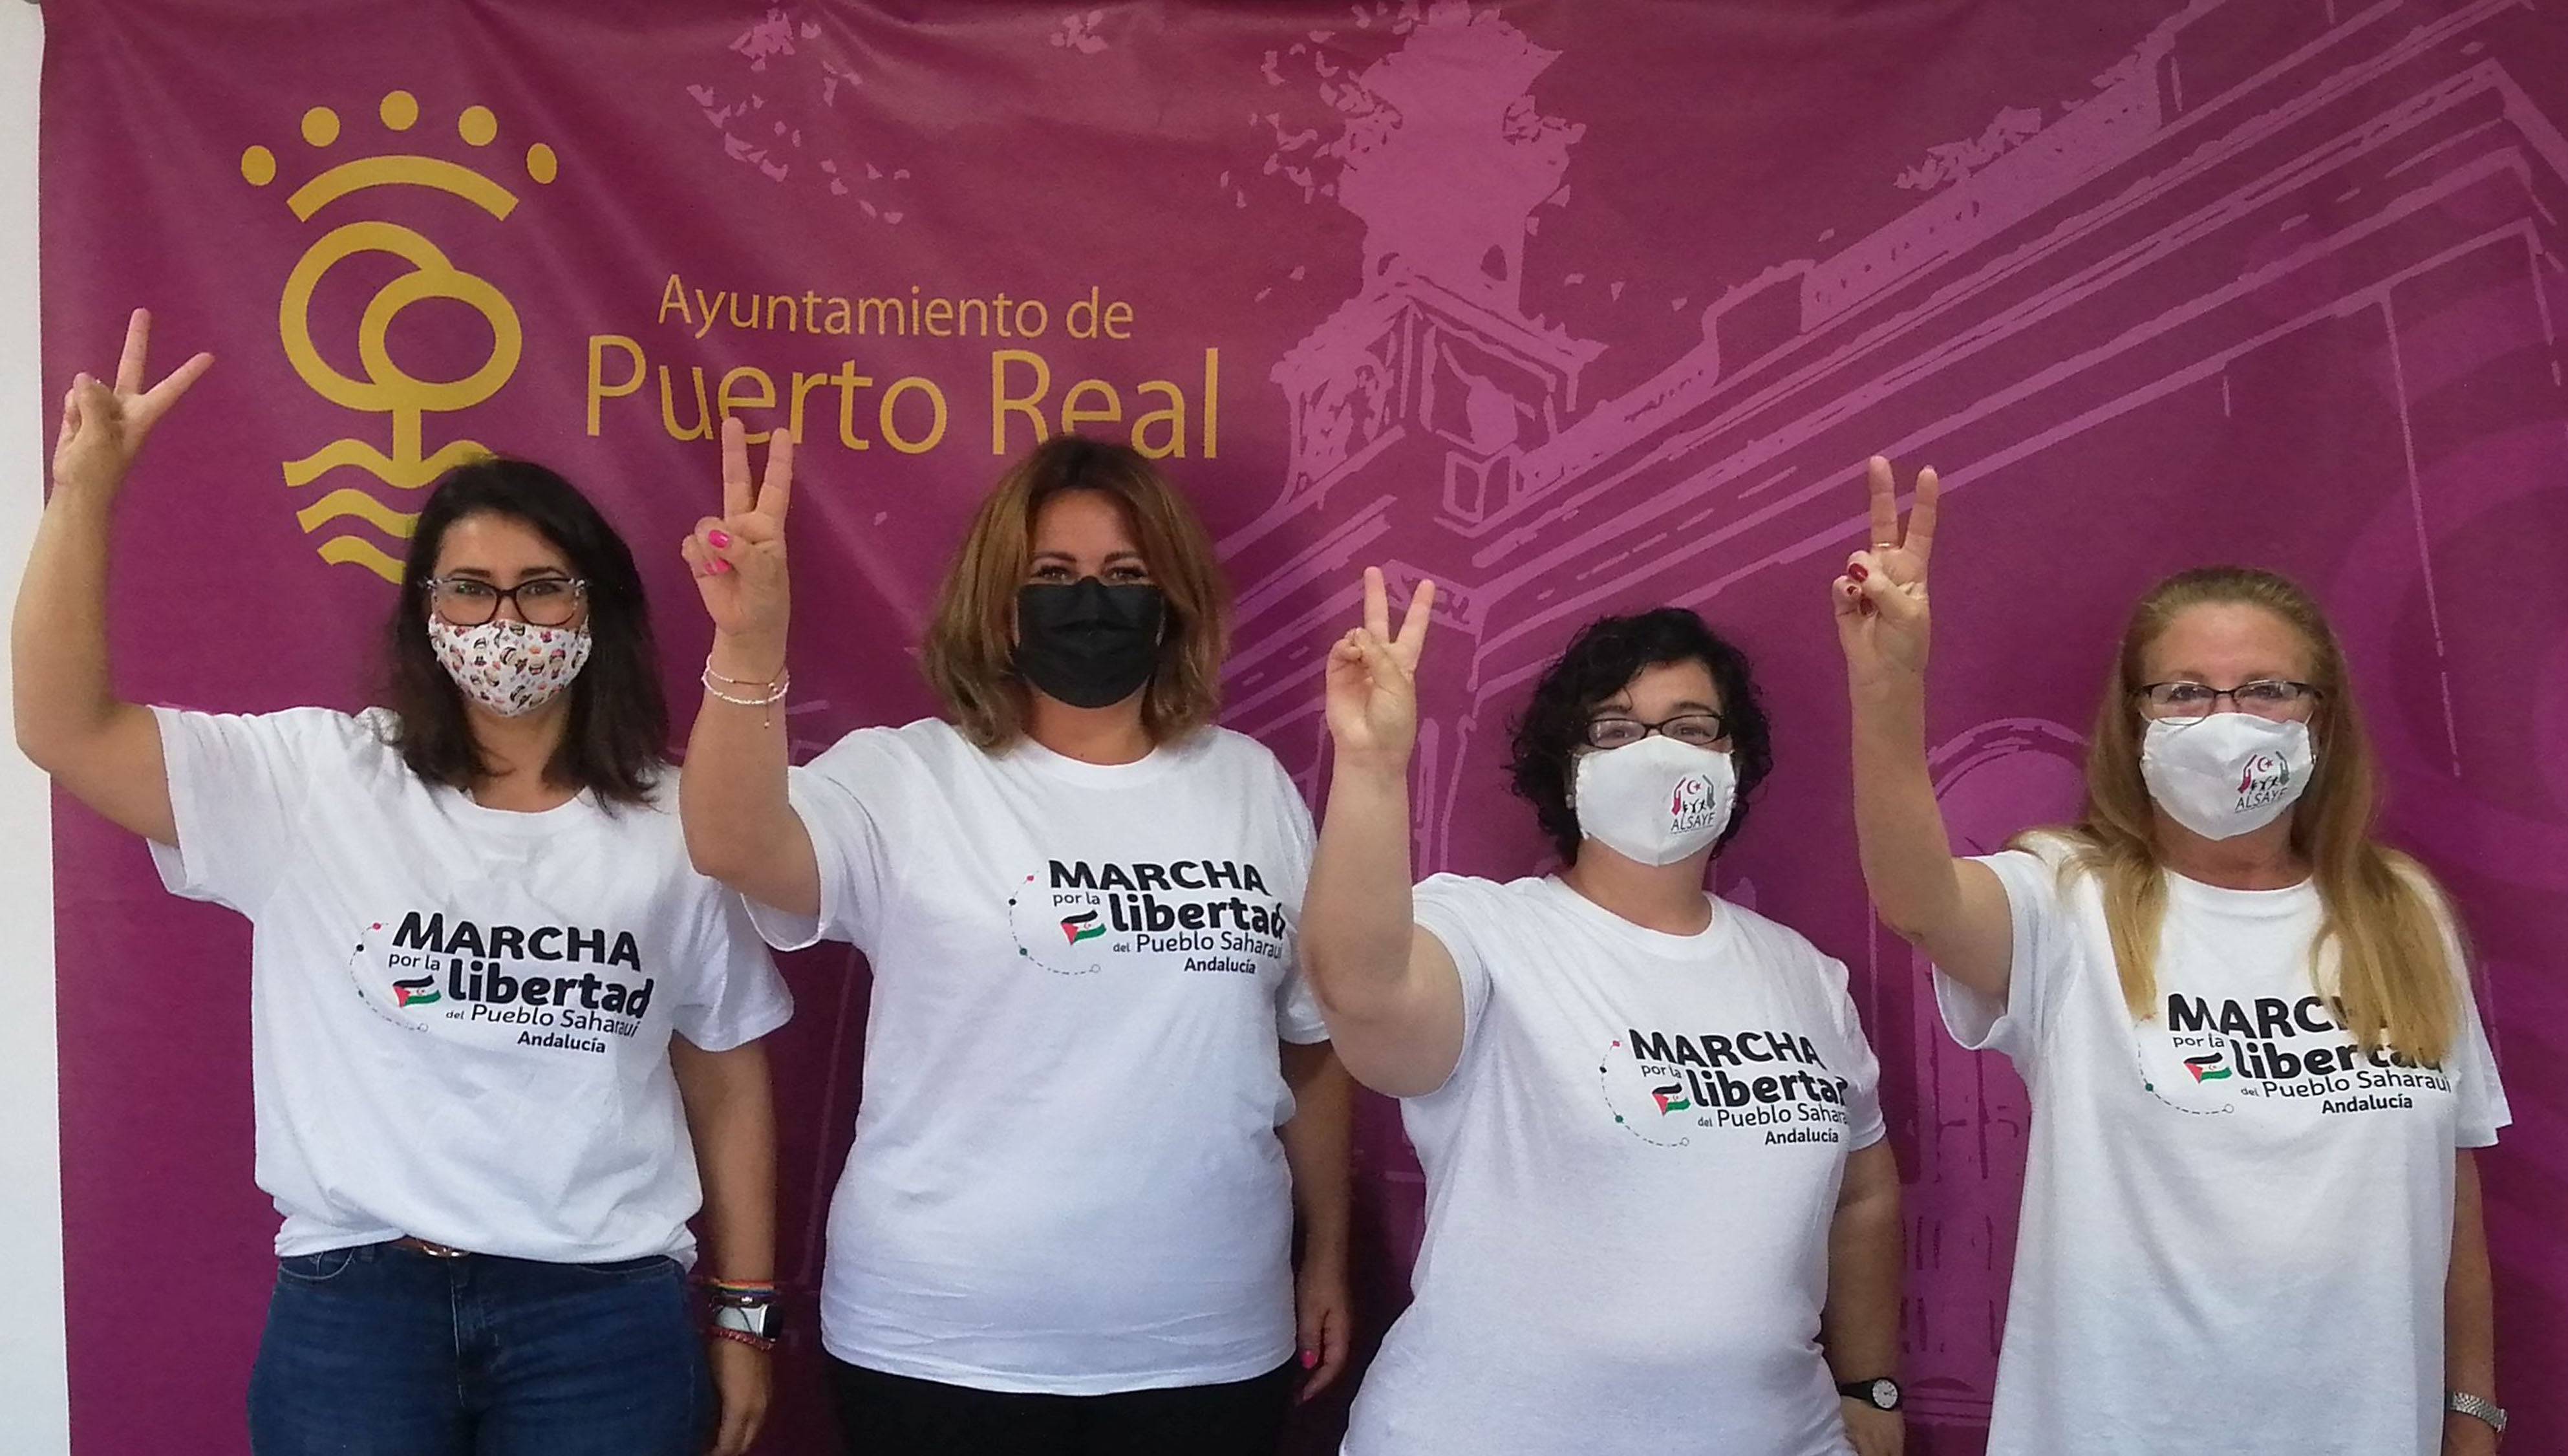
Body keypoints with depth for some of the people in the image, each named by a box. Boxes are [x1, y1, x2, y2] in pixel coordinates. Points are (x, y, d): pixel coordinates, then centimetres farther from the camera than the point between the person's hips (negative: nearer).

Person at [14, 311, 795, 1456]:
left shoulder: (675, 823, 2)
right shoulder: (314, 781, 1)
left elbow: (729, 1085, 6)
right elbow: (62, 729, -8)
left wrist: (743, 1316, 8)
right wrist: (86, 488, -15)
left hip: (606, 1319, 0)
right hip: (354, 1309, 0)